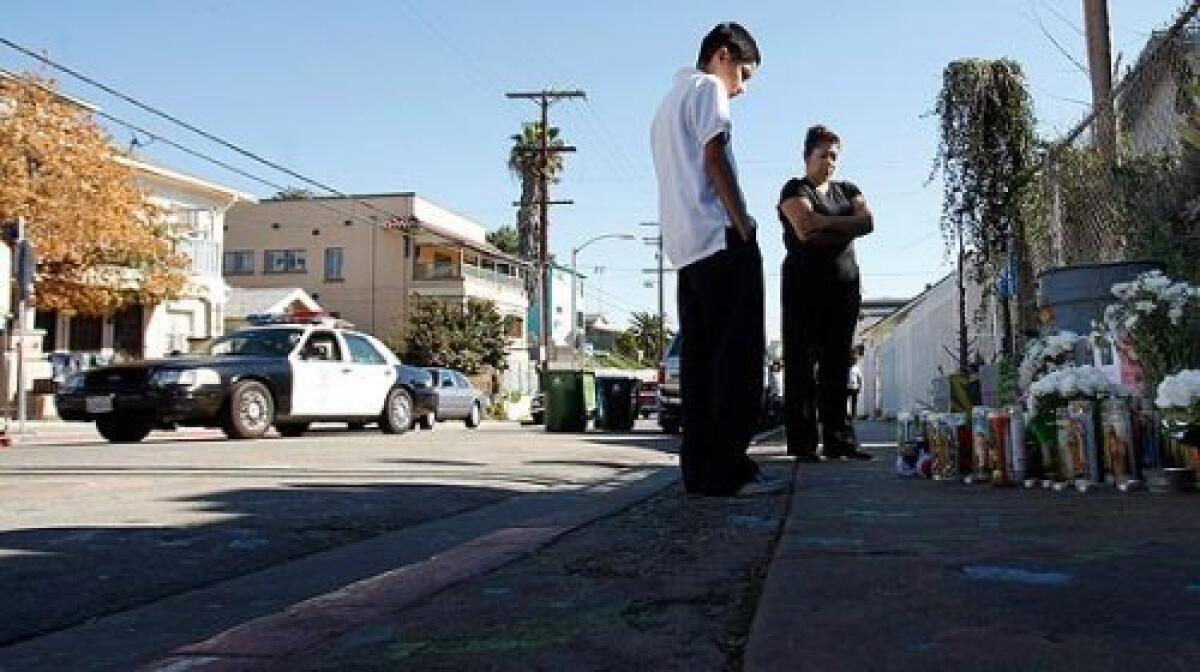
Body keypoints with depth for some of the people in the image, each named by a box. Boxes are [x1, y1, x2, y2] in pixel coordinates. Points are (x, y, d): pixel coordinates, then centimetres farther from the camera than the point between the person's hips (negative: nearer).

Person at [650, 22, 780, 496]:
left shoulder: (668, 102, 28)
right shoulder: (707, 88, 2)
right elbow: (715, 158, -10)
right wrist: (743, 225, -11)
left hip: (685, 247, 9)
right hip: (721, 240, -9)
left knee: (699, 357, 4)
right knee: (738, 355, -10)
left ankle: (699, 469, 3)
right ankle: (727, 469, -13)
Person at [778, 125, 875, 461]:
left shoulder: (848, 190, 21)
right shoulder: (796, 189, 4)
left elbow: (867, 222, 2)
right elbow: (805, 230, -14)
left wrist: (825, 225, -6)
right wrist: (844, 226, -2)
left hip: (844, 284, 5)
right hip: (805, 284, -5)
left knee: (837, 364, 4)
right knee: (802, 362, -5)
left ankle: (838, 439, 5)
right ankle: (802, 441, -5)